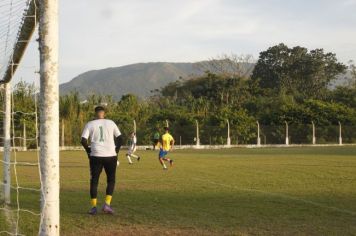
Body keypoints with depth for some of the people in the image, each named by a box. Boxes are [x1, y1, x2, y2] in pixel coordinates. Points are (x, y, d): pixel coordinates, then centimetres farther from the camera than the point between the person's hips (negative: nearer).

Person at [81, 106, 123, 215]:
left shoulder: (90, 124, 2)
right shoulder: (111, 123, 5)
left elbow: (83, 140, -6)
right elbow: (120, 138, 3)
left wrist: (88, 150, 9)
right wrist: (116, 151, 11)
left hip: (96, 156, 0)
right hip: (110, 156, 0)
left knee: (94, 181, 10)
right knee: (111, 180, 13)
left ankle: (93, 207, 6)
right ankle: (107, 204, 0)